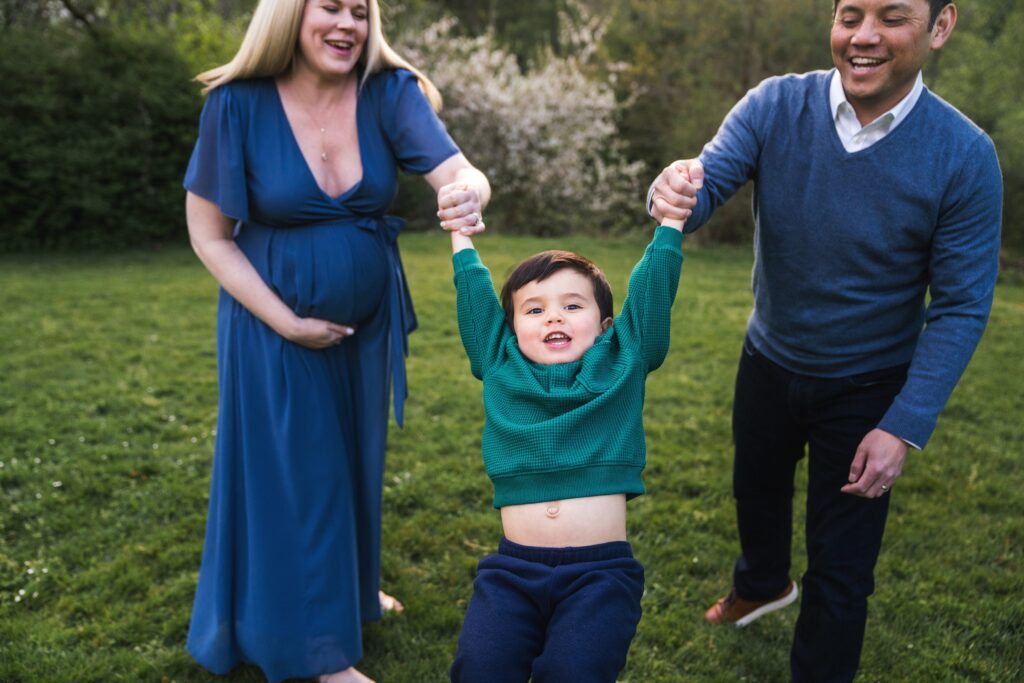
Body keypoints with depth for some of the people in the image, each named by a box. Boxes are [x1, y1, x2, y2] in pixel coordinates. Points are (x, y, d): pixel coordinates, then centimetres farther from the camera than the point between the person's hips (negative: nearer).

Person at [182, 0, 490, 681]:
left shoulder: (390, 91, -11)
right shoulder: (239, 104, -16)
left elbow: (460, 172, -24)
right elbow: (210, 236, -12)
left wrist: (467, 194, -48)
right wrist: (287, 322, -17)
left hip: (368, 318, 4)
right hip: (277, 324, -3)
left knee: (358, 456, 20)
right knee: (298, 472, 6)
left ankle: (355, 584, 48)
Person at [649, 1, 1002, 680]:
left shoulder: (964, 157, -21)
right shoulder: (775, 106, -15)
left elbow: (961, 308, -16)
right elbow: (708, 185, -24)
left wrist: (904, 427, -20)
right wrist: (675, 194, -49)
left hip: (868, 391, -3)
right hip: (769, 363, 3)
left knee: (842, 564, 9)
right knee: (756, 492, 29)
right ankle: (763, 585, 62)